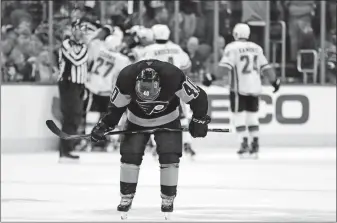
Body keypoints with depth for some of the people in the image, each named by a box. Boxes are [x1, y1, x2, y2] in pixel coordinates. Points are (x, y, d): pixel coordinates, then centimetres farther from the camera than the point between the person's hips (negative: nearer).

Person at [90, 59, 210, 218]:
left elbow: (198, 97, -21)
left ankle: (168, 199, 3)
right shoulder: (126, 78, -32)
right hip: (137, 120, 1)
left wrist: (199, 120, -20)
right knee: (130, 155, -9)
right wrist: (104, 125, -20)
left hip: (167, 120, -1)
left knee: (170, 156, -12)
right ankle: (126, 197, 6)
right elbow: (116, 105, -13)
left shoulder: (173, 76, -36)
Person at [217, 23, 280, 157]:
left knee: (239, 115, 0)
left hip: (239, 88, -5)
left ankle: (244, 143, -9)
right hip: (254, 88, 5)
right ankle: (255, 143, 10)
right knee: (252, 115, 13)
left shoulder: (232, 48, -6)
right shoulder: (256, 48, 10)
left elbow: (224, 67, -17)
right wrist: (275, 80, 23)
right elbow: (266, 67, 12)